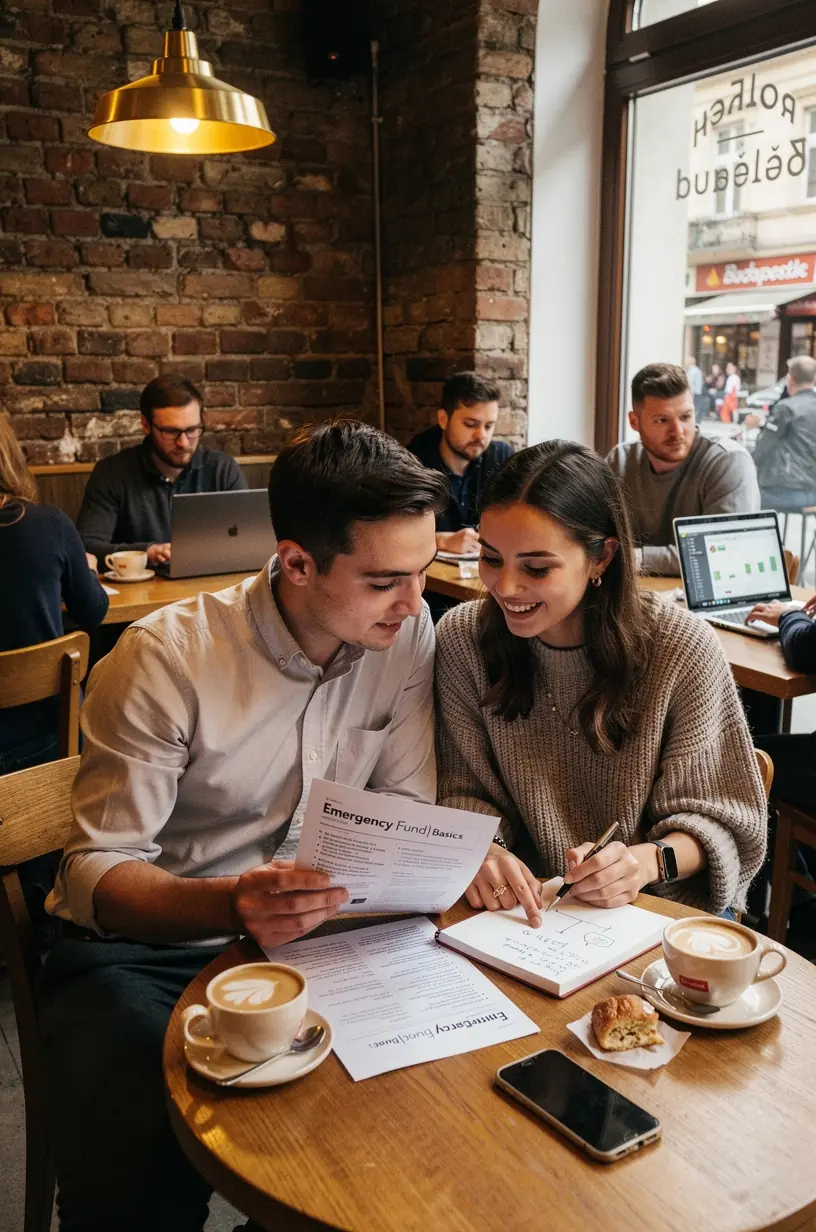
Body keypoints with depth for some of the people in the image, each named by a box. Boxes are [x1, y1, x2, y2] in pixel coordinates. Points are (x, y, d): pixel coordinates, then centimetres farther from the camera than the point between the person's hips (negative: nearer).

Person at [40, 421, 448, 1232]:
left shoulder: (406, 634, -6)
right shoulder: (165, 659, -19)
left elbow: (407, 809, 0)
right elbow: (94, 869, -17)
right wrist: (227, 905, -37)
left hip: (316, 929, 4)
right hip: (145, 944, -4)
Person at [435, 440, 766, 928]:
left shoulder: (683, 649, -15)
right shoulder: (462, 637, -7)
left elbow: (719, 818, -7)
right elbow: (466, 791, 0)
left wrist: (650, 860, -27)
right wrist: (482, 848, -22)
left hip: (663, 905, -1)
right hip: (526, 906, 1)